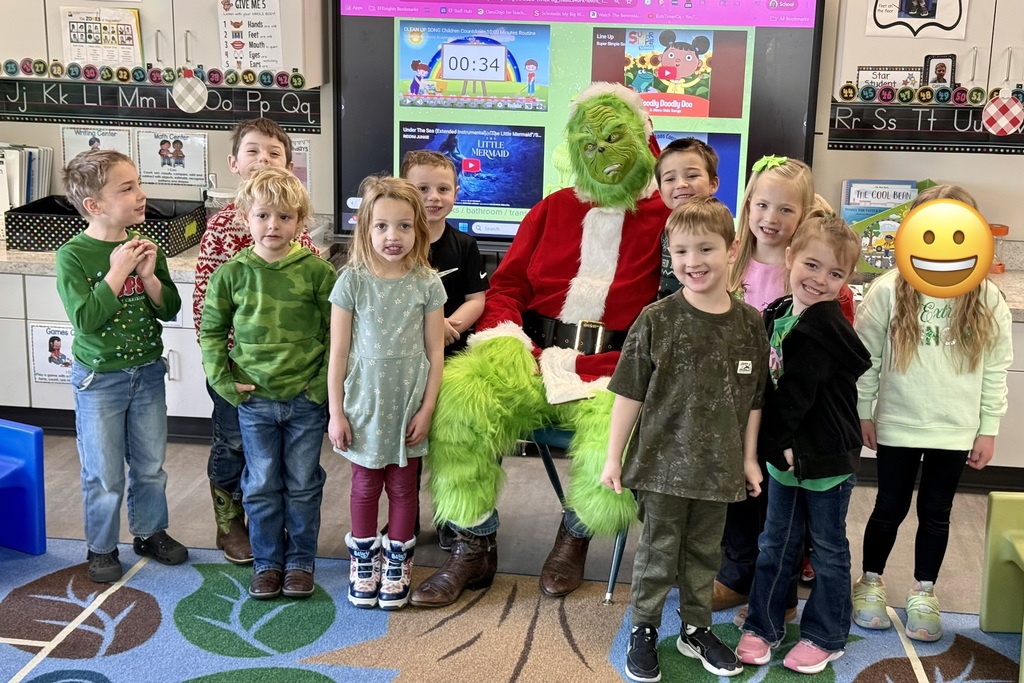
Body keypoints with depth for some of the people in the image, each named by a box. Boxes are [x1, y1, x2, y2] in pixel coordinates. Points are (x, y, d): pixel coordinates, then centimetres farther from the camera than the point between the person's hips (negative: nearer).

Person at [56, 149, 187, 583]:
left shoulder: (144, 248, -3)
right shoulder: (73, 255, -16)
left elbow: (170, 309, -2)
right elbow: (85, 319, -23)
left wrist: (149, 276, -18)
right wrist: (117, 272, -24)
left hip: (147, 372, 4)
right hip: (99, 379, -4)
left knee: (150, 465, 17)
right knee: (104, 474, 7)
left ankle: (150, 532, 37)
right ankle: (102, 548, 26)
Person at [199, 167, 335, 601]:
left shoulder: (317, 271, -8)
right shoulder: (231, 273, -3)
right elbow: (211, 330, 6)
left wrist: (324, 383, -9)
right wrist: (224, 381, -2)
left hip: (306, 400, -1)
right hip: (254, 400, 1)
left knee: (303, 485, 11)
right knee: (261, 486, 11)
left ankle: (300, 562, 26)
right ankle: (266, 562, 26)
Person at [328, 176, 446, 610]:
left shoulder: (427, 283, -5)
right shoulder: (352, 281, -7)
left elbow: (435, 351, -1)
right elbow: (339, 351, -4)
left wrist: (426, 408, -4)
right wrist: (336, 412, -4)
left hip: (408, 405, 1)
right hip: (365, 403, 0)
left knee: (403, 485, 12)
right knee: (365, 485, 12)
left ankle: (397, 565, 28)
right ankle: (364, 561, 30)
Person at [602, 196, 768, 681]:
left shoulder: (749, 324, -2)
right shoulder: (656, 320, -11)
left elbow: (753, 399, 7)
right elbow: (629, 394, -7)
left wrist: (749, 457, 8)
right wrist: (613, 458, -5)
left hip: (719, 467, 3)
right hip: (663, 463, -3)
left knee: (704, 553, 16)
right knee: (657, 552, 9)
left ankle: (696, 629, 34)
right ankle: (643, 631, 26)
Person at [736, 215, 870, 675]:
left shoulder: (824, 327, -21)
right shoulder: (777, 315, 2)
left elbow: (794, 393, -22)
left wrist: (775, 438, -10)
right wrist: (777, 444, 0)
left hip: (827, 459, -6)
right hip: (785, 455, 7)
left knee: (828, 551, 11)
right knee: (775, 546, 16)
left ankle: (825, 636, 26)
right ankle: (763, 626, 30)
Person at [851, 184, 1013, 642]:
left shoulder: (986, 300, -5)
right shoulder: (889, 290, -10)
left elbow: (996, 370, 2)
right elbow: (866, 356, -3)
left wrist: (988, 429, 2)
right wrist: (863, 414, -2)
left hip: (955, 430, 1)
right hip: (897, 425, -1)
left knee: (936, 512, 12)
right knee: (890, 508, 11)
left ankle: (923, 595, 29)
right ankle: (870, 584, 30)